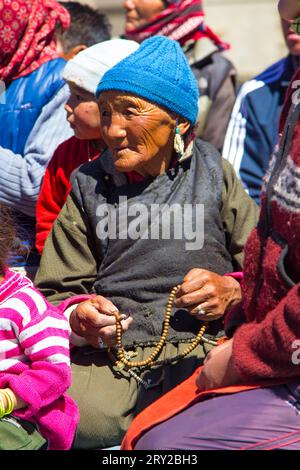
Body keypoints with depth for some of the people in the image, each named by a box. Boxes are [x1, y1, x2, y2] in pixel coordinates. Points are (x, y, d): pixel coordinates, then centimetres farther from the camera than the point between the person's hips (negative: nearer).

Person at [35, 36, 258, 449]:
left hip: (202, 352, -3)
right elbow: (56, 292, 18)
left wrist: (232, 291, -6)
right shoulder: (88, 185, 19)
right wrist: (77, 318, -4)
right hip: (106, 356, 3)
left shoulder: (217, 176, 13)